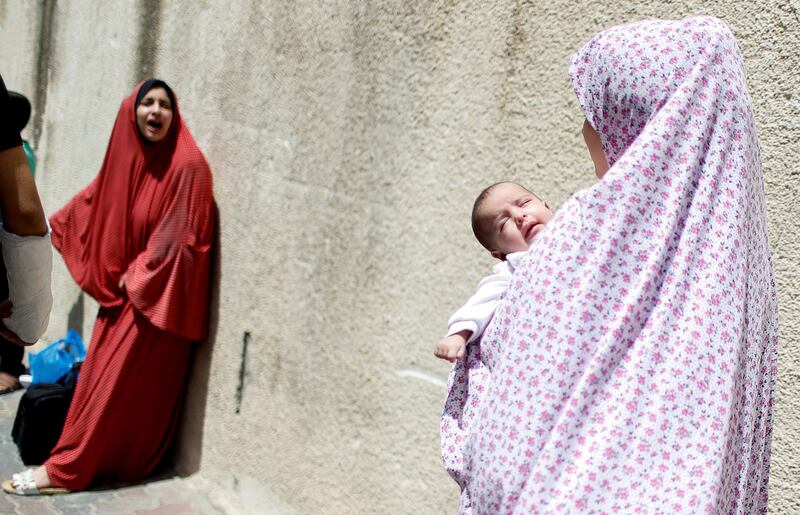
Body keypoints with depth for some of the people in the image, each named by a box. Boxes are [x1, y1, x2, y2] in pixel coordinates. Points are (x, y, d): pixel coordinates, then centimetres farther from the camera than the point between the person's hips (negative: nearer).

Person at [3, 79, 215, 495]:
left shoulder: (188, 167, -18)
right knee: (101, 375, 11)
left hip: (155, 298, -7)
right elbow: (93, 201, 23)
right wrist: (50, 226, 37)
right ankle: (106, 456, 22)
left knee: (113, 383, -3)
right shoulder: (127, 158, 4)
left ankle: (65, 470, 3)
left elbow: (177, 239, -19)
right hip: (123, 292, 7)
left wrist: (136, 276, -10)